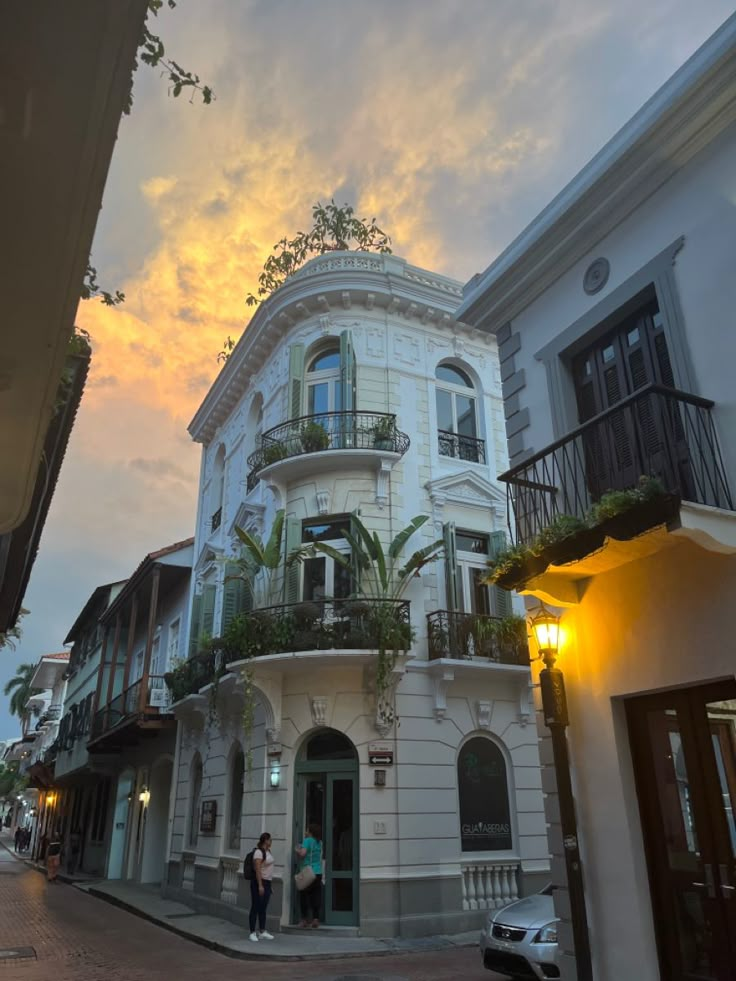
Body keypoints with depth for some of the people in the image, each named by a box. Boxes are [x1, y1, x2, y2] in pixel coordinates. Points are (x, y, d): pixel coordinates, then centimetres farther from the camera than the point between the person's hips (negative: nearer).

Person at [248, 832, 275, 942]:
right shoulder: (258, 852, -16)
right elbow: (257, 869, -21)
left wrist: (268, 884, 18)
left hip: (267, 882, 9)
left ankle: (262, 932, 21)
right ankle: (252, 933, 7)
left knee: (263, 908, 14)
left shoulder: (268, 851, 11)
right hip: (259, 882, -9)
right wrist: (260, 885, -24)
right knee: (255, 908, 0)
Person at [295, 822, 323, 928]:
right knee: (316, 897, 7)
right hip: (318, 873, 6)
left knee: (304, 896, 5)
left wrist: (297, 850, 3)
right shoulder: (320, 842, 12)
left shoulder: (307, 840, -8)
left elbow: (302, 854, -19)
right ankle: (315, 919, 5)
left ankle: (305, 919, 5)